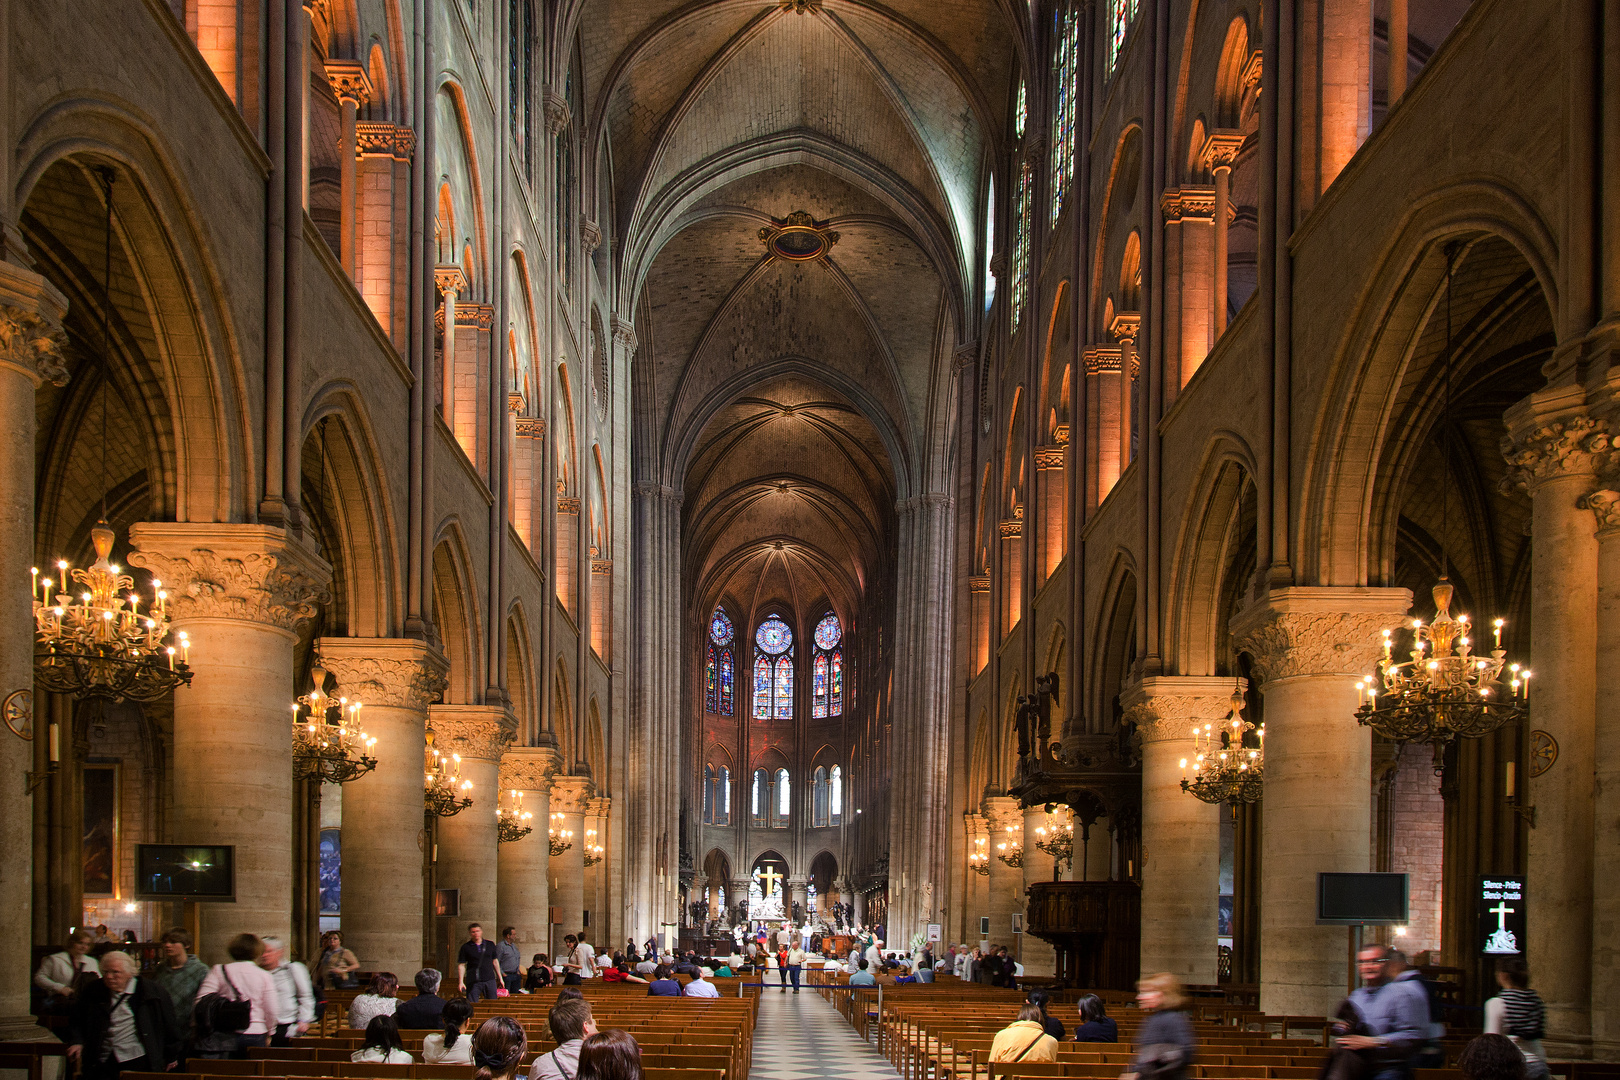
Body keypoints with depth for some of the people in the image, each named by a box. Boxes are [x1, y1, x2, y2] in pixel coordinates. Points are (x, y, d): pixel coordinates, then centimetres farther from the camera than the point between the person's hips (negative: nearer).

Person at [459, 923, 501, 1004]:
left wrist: (500, 978, 16)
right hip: (473, 982, -2)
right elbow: (461, 965, 1)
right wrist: (461, 982, -7)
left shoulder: (490, 945, 9)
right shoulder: (466, 947, 1)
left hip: (489, 980, 2)